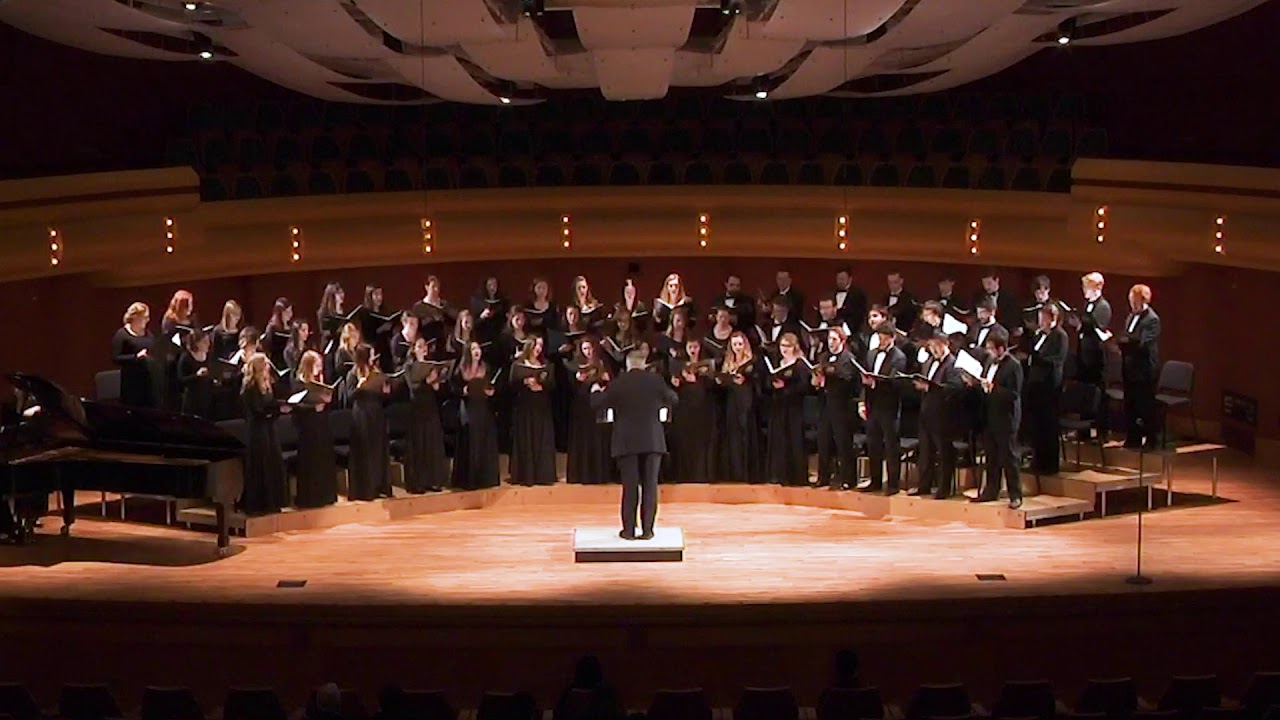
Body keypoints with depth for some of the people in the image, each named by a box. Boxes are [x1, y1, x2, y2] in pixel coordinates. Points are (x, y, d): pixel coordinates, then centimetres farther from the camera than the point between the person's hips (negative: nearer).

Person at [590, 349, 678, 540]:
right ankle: (647, 530, 2)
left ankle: (628, 530, 4)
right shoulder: (655, 380, -2)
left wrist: (596, 392, 22)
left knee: (630, 486, 3)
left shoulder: (618, 383, -4)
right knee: (650, 485, 4)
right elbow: (673, 400, 10)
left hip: (626, 442, 0)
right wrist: (667, 391, 30)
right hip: (652, 441, 0)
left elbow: (597, 405, 1)